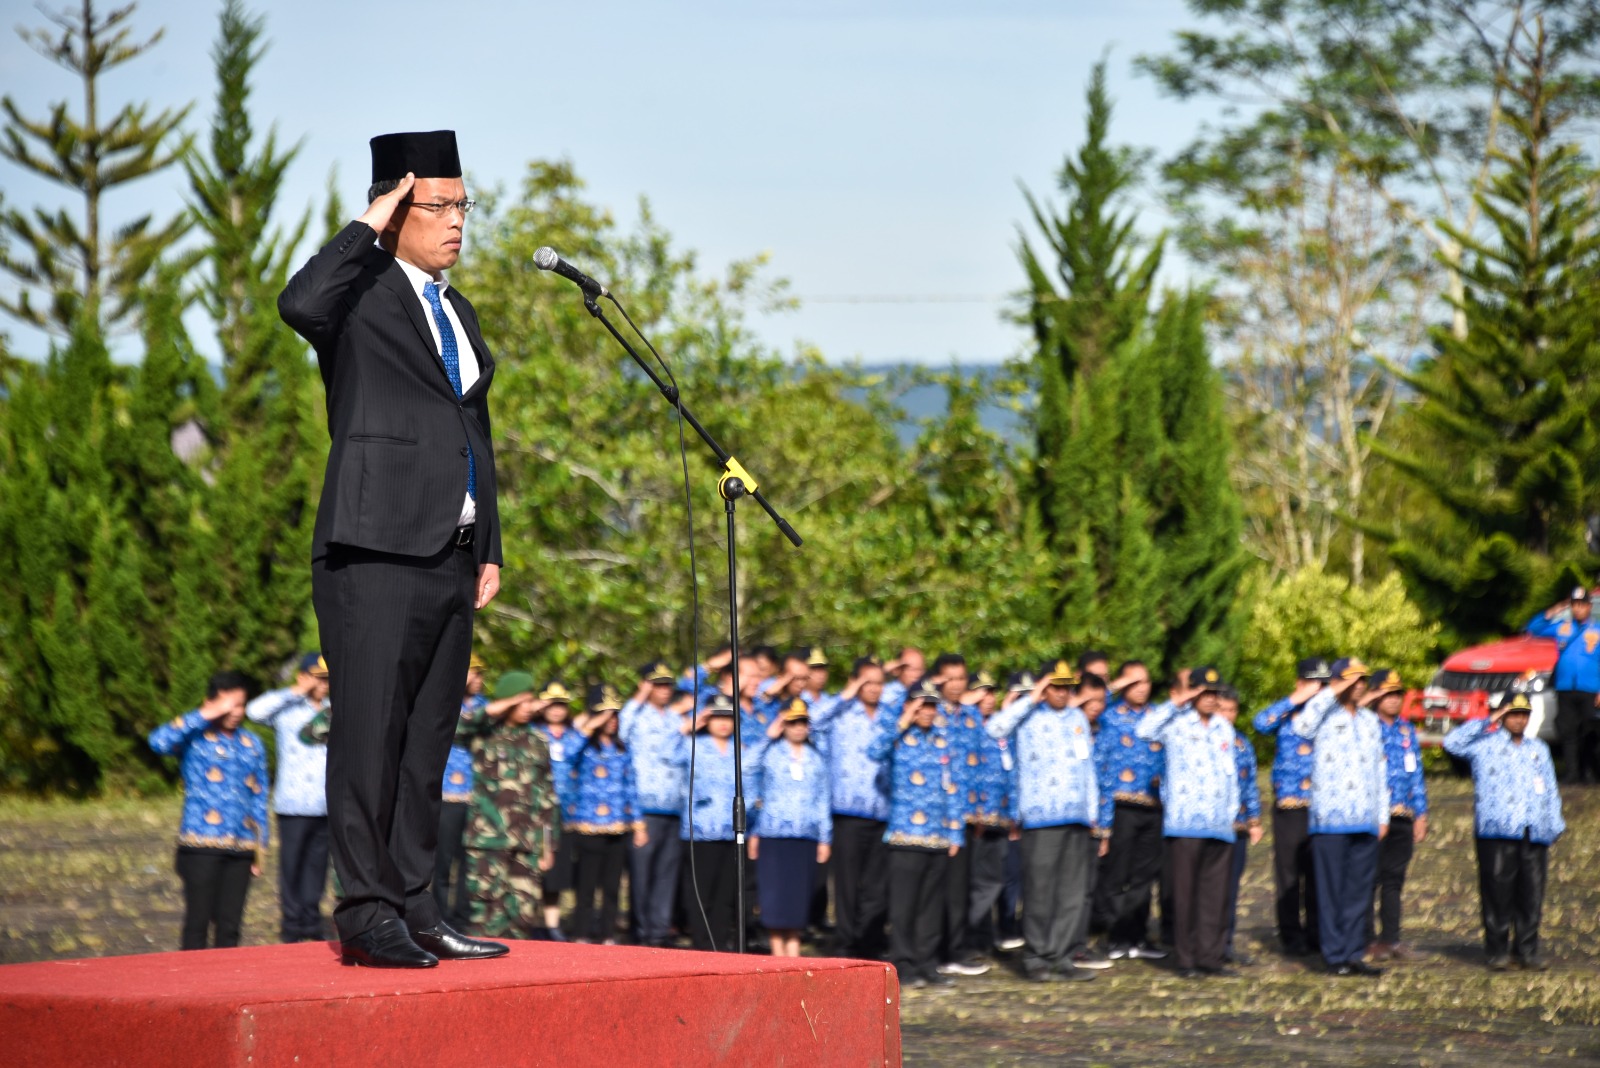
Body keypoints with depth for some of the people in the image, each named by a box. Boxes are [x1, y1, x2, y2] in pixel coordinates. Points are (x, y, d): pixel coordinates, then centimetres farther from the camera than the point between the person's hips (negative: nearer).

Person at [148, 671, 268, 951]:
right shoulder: (195, 738, 1)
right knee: (198, 922, -6)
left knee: (230, 925, 5)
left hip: (241, 847, 5)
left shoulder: (252, 744, 17)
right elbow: (159, 741, -20)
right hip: (201, 844, -5)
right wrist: (206, 715, -14)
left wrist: (260, 845, 16)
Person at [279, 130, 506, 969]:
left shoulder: (456, 312, 22)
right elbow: (299, 304, -28)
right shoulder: (361, 291, -3)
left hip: (449, 555, 8)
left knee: (428, 740, 9)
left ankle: (413, 907, 13)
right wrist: (369, 228, -16)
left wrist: (489, 546, 20)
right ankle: (365, 912, -7)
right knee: (371, 733, -8)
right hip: (376, 553, -8)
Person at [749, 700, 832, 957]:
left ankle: (793, 953, 7)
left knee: (799, 897, 1)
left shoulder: (817, 759, 13)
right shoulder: (771, 753, 6)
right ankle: (778, 953, 1)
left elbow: (823, 799, 14)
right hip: (773, 836, -2)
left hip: (805, 838, 2)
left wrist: (825, 838, 11)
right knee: (775, 897, -5)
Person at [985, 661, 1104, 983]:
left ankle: (1060, 956, 10)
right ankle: (1036, 958, 4)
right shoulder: (1029, 717, 1)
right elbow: (995, 728, -20)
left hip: (1076, 817, 5)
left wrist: (1093, 815, 20)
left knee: (1073, 893, 4)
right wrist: (1031, 700, -15)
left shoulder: (1078, 718, 18)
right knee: (1039, 891, -3)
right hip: (1040, 817, -5)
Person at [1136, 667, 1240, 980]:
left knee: (1216, 892, 4)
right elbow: (1143, 730, -18)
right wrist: (1176, 703, -14)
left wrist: (1232, 811, 16)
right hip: (1184, 823, -5)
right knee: (1185, 892, -3)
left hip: (1220, 825, 5)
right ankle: (1186, 959, 1)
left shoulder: (1224, 728, 18)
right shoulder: (1176, 723, 1)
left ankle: (1211, 956, 8)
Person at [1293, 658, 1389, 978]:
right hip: (1331, 818, -5)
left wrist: (1383, 814, 18)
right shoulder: (1326, 717, 0)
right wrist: (1332, 693, -17)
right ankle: (1335, 955, 1)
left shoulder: (1371, 721, 19)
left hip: (1365, 820, 5)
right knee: (1332, 889, -3)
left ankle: (1354, 954, 10)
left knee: (1361, 889, 5)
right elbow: (1301, 726, -23)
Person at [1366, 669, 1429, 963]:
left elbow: (1416, 775, 18)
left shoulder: (1408, 732, 16)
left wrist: (1421, 814, 14)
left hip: (1402, 817, 5)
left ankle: (1391, 939, 12)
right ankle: (1368, 940, 3)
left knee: (1394, 880, 8)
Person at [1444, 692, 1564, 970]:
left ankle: (1527, 950, 6)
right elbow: (1452, 743, -3)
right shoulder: (1485, 744, 11)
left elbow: (1551, 791, 26)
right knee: (1498, 892, -6)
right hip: (1497, 832, -4)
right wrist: (1486, 722, 2)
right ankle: (1498, 951, -1)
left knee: (1531, 894, 0)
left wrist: (1555, 827, 16)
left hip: (1534, 833, 4)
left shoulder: (1539, 749, 25)